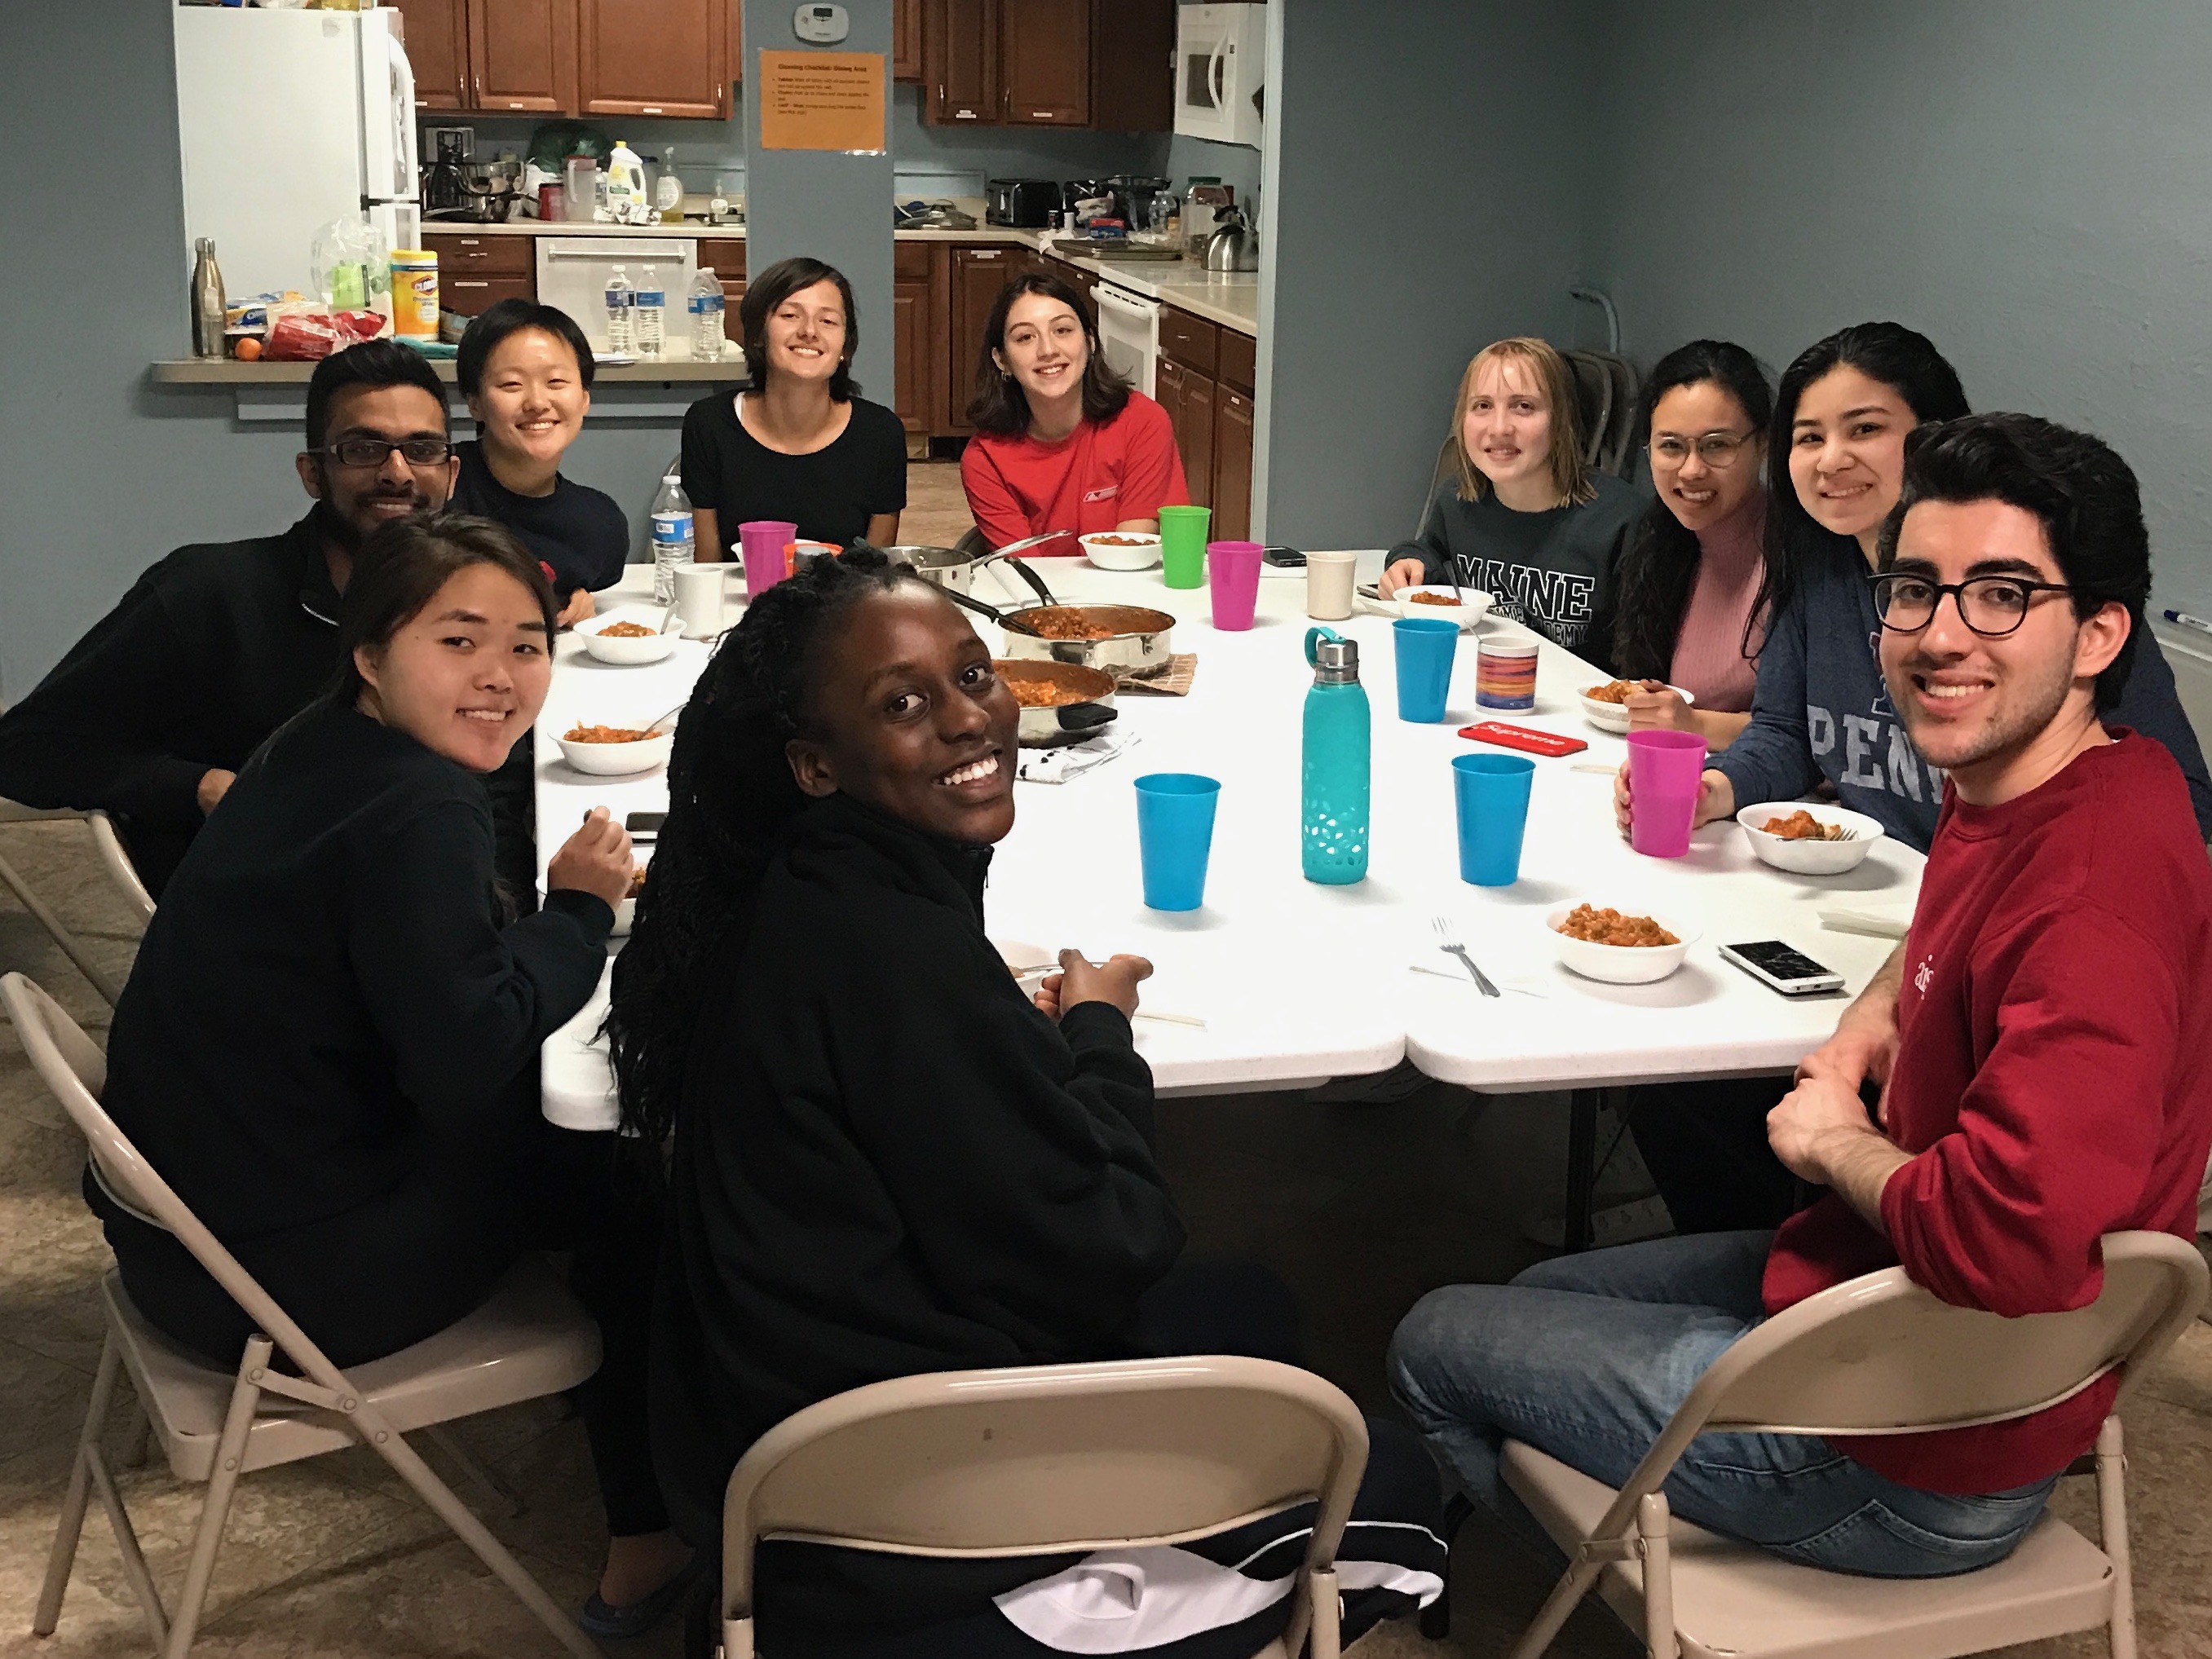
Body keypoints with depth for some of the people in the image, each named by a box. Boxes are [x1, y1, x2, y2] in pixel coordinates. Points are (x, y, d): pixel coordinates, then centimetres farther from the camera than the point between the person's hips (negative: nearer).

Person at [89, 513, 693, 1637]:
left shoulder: (316, 747, 5)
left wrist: (570, 905, -1)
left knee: (573, 1122, 20)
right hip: (277, 1274, -9)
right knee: (625, 1172, 5)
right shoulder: (420, 814, -23)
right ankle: (650, 1546, 17)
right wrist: (579, 910, -15)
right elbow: (471, 1063, -29)